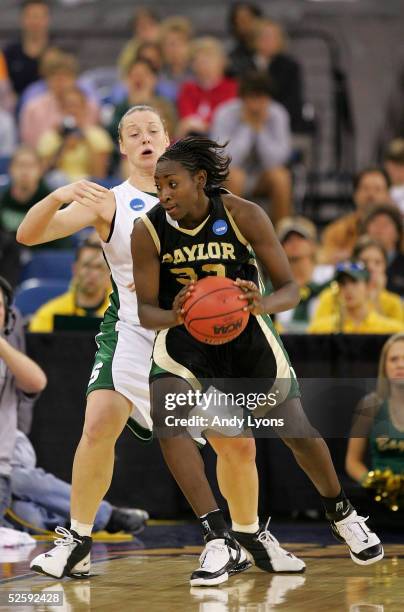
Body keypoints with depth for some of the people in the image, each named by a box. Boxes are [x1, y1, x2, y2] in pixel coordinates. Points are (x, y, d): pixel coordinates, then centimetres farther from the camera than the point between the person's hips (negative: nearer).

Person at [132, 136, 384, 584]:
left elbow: (290, 288, -16)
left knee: (297, 431, 6)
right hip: (184, 335, 0)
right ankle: (217, 538, -15)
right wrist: (173, 315, -36)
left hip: (243, 329, 0)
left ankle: (341, 514, 36)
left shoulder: (243, 215, -20)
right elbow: (146, 310, -12)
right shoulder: (148, 232, -18)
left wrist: (262, 304, -39)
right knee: (165, 415, -25)